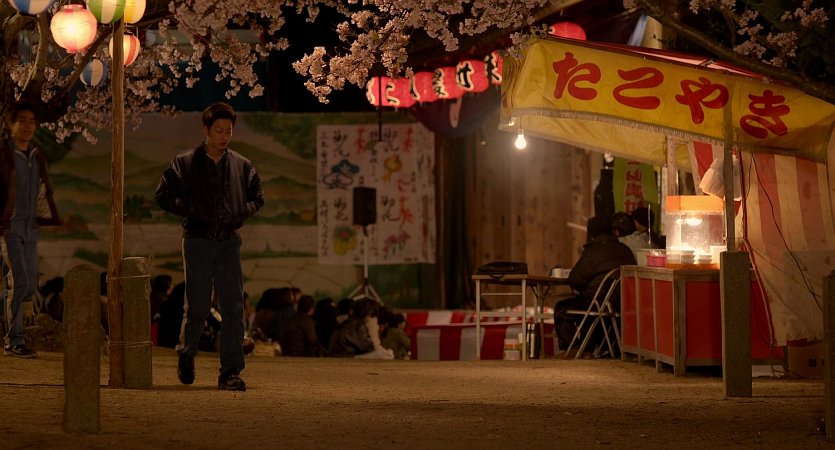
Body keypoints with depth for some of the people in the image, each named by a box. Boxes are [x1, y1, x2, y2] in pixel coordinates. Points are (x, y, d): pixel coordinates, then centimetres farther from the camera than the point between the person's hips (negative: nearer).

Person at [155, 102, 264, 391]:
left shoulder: (242, 166, 9)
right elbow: (163, 196, 2)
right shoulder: (185, 163, 2)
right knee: (198, 307, 0)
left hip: (229, 243, 2)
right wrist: (192, 212, -9)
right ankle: (186, 354, 28)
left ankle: (231, 372, -4)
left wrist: (242, 214, 0)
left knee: (233, 308, -5)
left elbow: (257, 197, 20)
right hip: (198, 242, -2)